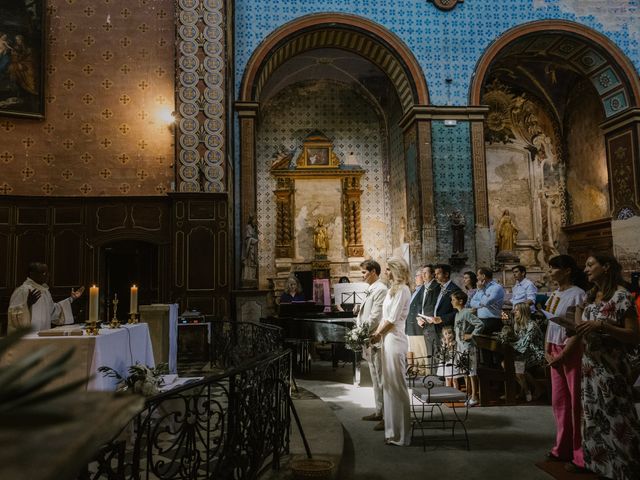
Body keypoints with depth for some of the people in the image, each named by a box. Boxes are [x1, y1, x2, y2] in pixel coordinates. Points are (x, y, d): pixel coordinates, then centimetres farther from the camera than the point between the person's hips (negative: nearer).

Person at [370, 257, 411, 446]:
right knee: (389, 384, 13)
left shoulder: (402, 290, -12)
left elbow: (392, 319, -15)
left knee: (396, 385, -3)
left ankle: (400, 433, 5)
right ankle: (394, 429, 22)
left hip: (395, 340, -9)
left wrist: (378, 334, -5)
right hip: (388, 339, 9)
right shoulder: (393, 289, 16)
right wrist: (377, 333, 8)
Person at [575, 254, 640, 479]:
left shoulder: (621, 295, -10)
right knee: (593, 418, 14)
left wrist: (602, 326, -23)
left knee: (616, 420, 0)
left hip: (612, 368, -7)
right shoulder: (590, 296, 12)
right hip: (590, 367, 7)